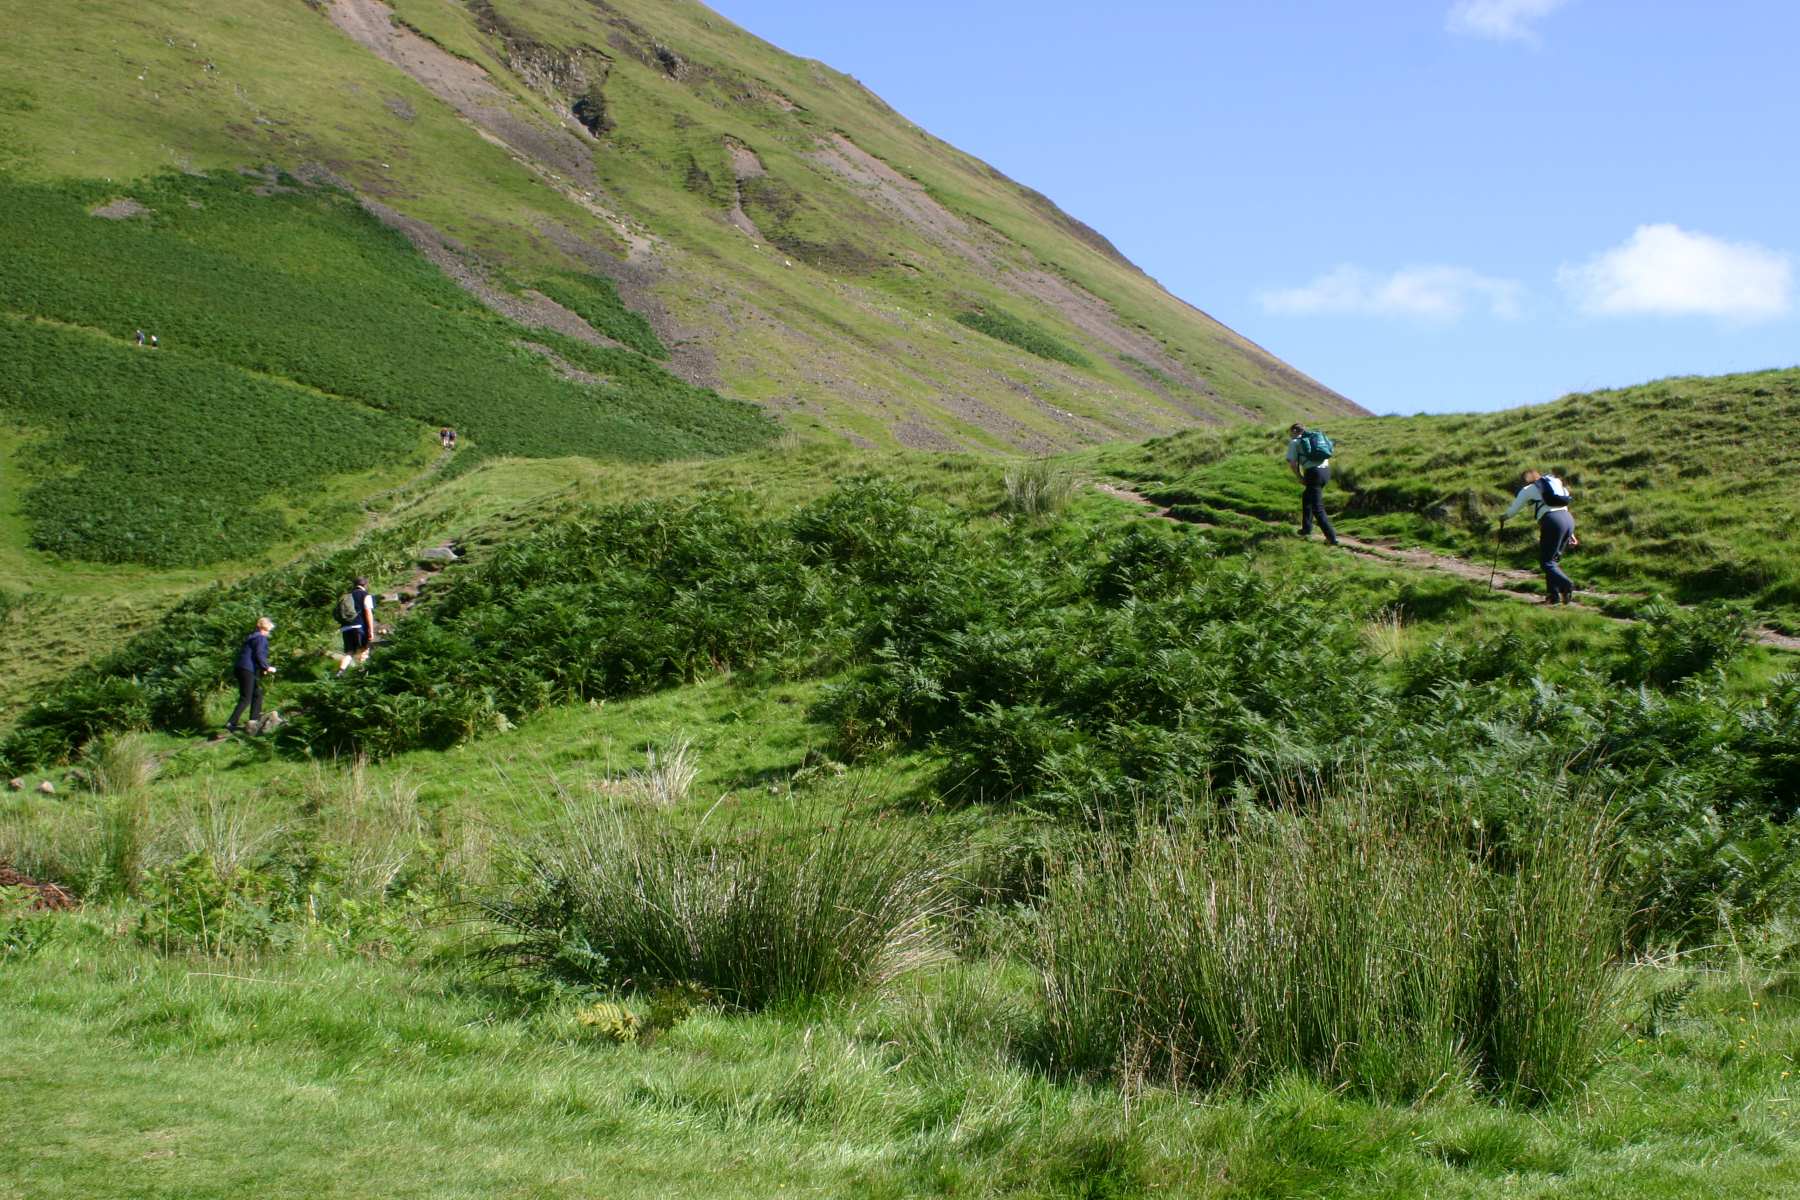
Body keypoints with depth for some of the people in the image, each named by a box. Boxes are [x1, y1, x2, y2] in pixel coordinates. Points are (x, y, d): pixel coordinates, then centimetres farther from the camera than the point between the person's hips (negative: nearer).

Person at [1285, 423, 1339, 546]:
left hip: (1313, 472, -7)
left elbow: (1292, 463, -4)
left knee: (1318, 509, -5)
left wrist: (1300, 478, 7)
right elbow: (1327, 456, 25)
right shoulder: (1315, 437, 24)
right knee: (1306, 497, 30)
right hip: (1326, 471, 7)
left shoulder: (1294, 442, 5)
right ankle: (1307, 529, 36)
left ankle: (1332, 538, -14)